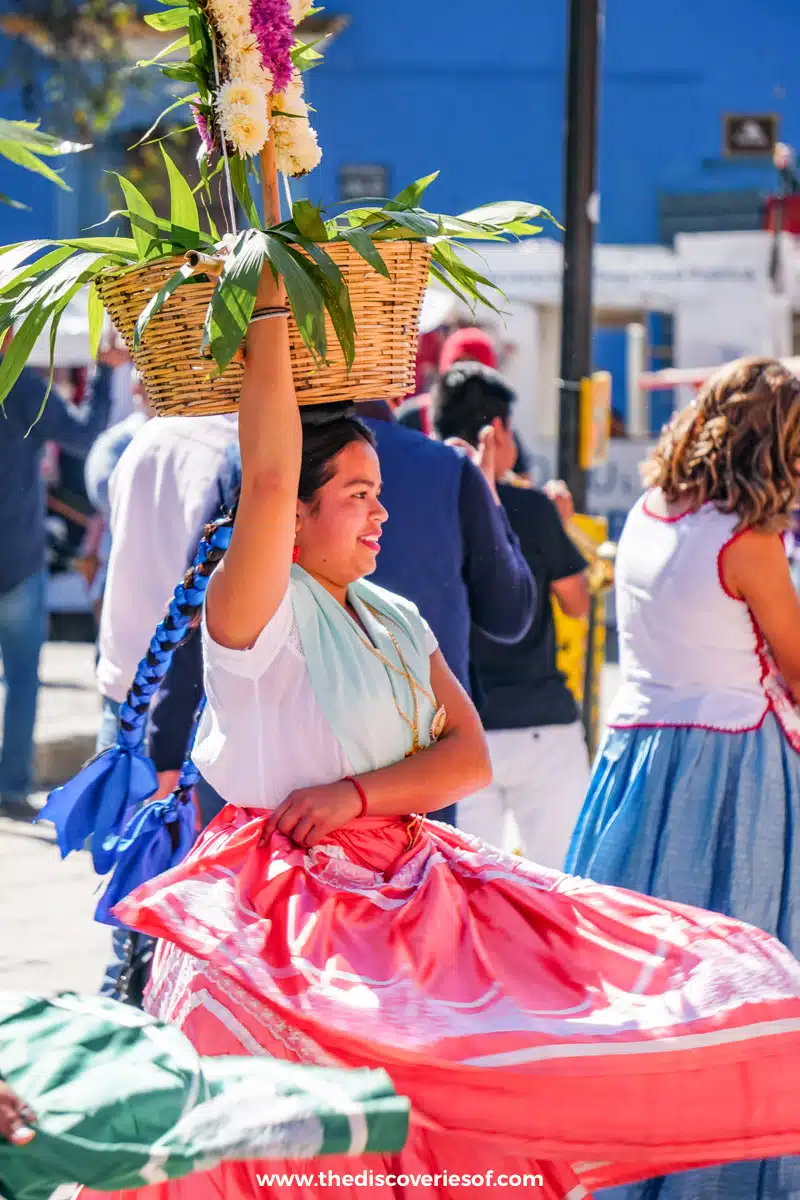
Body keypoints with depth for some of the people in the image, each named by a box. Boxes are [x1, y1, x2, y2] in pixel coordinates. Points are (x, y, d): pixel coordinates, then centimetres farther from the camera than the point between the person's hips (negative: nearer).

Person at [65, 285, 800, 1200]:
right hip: (290, 910, -7)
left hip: (409, 898, 7)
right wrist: (270, 308, -21)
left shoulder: (396, 623, 15)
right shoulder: (253, 612, -6)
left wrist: (360, 793, -12)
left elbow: (470, 756, 6)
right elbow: (267, 480, -24)